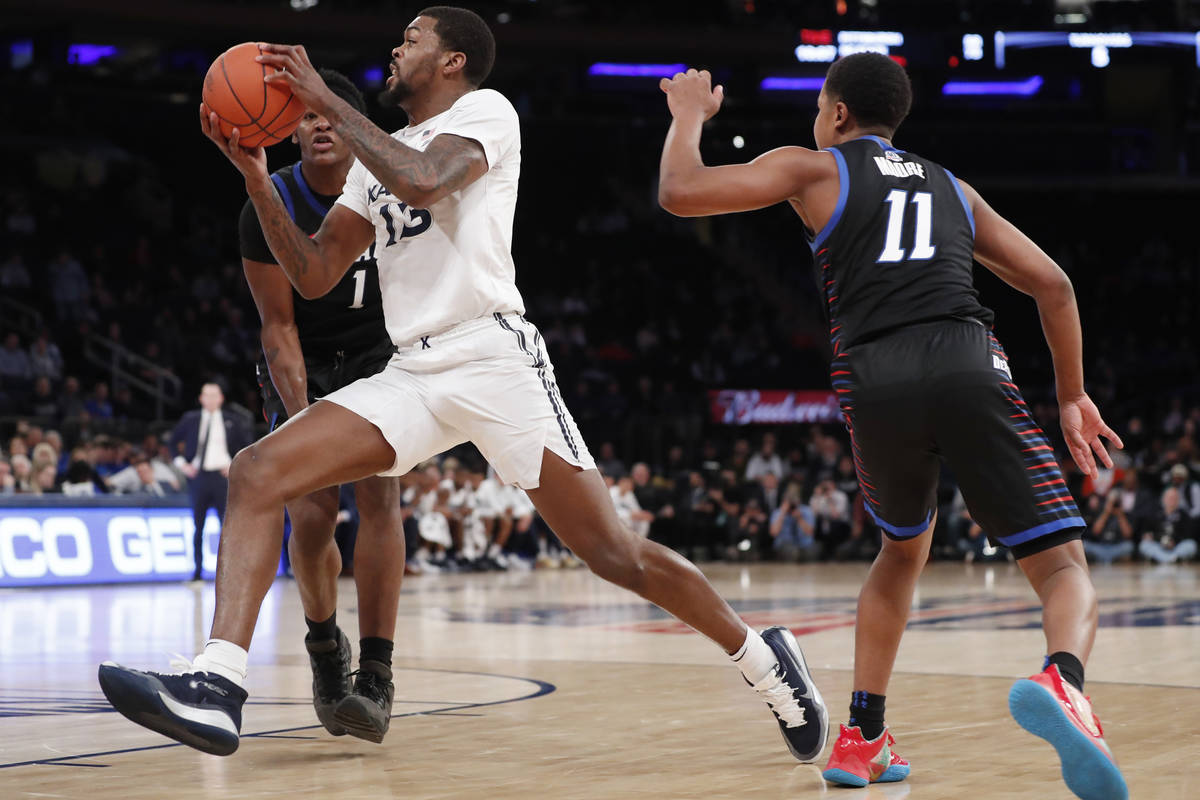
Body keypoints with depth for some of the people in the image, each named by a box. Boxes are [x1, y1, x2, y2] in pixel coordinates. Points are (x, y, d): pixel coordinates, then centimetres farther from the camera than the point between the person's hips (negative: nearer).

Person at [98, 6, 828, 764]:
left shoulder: (486, 110, 2)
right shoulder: (379, 156, 23)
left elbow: (422, 183, -21)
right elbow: (313, 276, 18)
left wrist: (327, 100, -12)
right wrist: (257, 175, 7)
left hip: (494, 357, -7)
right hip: (412, 376, 7)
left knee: (616, 554, -6)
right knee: (257, 473, -12)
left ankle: (764, 657, 15)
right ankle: (216, 688, -23)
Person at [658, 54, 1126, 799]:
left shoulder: (813, 168, 20)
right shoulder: (952, 187, 30)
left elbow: (680, 192, 11)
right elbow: (1054, 285, 25)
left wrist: (689, 114, 30)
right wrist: (1073, 396, 32)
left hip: (876, 382, 0)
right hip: (970, 366, 0)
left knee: (904, 549, 28)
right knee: (1065, 567, -1)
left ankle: (862, 737, 23)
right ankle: (1062, 682, -35)